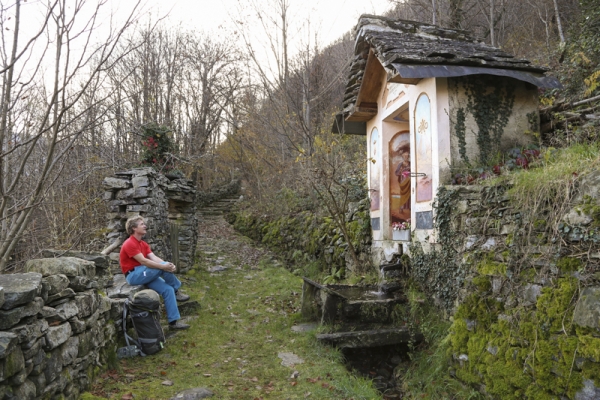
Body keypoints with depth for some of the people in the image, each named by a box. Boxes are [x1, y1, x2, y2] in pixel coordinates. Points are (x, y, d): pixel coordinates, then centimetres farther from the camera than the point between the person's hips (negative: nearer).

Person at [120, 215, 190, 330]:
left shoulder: (143, 244, 13)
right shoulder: (130, 244, -15)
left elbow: (154, 258, -1)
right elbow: (143, 261, -24)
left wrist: (168, 264, -20)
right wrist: (163, 266, -28)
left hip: (145, 274, 8)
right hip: (133, 276, -8)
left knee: (168, 289, -11)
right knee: (163, 267, -26)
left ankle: (173, 321, -9)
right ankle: (176, 291, -4)